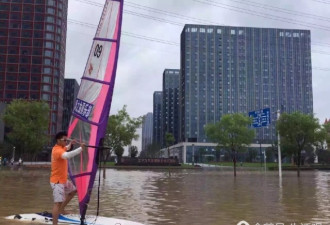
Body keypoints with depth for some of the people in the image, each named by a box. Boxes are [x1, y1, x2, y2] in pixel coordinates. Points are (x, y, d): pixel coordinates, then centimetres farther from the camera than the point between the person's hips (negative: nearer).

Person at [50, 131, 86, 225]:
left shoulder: (61, 147, 8)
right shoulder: (57, 150, -23)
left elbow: (66, 148, 33)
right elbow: (67, 155, -45)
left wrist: (70, 144, 15)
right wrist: (81, 148, -46)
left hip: (63, 179, 10)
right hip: (57, 181, -10)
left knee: (73, 190, 27)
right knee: (58, 203, -14)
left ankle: (61, 209, 32)